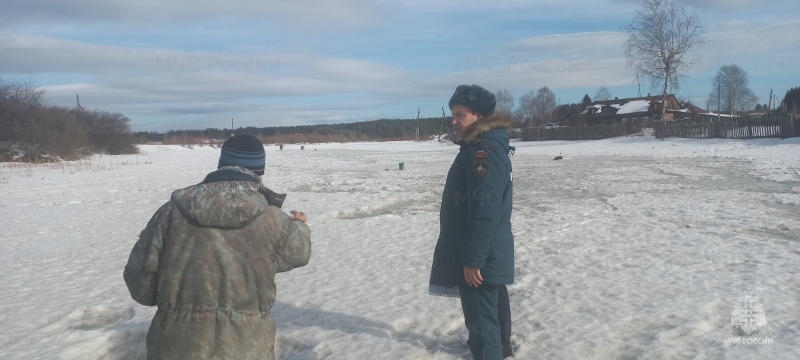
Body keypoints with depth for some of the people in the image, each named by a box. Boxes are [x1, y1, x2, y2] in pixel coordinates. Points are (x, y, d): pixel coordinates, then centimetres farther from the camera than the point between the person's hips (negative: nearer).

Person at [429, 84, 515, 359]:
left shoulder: (486, 149, -21)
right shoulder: (477, 146, 12)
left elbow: (485, 210, -27)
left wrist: (472, 258, -26)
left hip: (481, 255, -11)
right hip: (489, 251, 11)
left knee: (481, 315, -5)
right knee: (491, 304, 28)